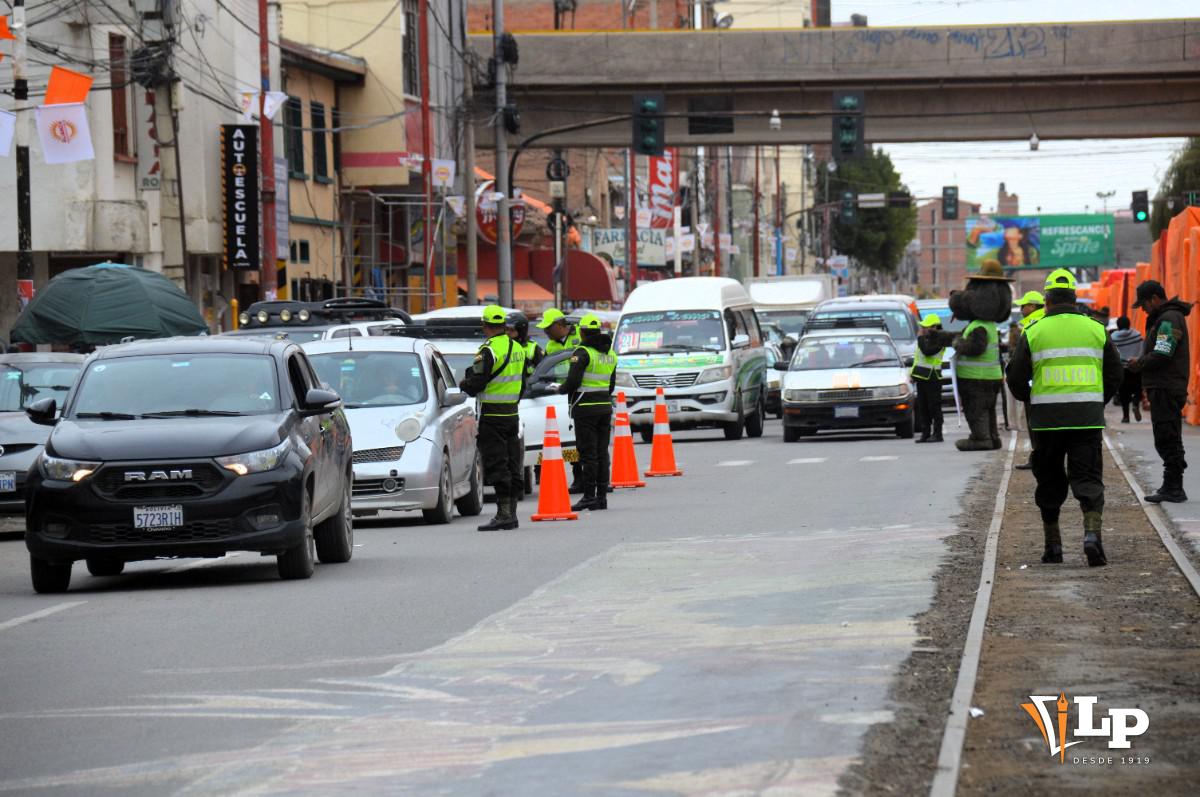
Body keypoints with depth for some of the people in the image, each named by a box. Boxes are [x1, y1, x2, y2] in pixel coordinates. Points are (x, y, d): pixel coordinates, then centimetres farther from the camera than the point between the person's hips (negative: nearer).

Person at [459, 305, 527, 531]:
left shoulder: (489, 351, -16)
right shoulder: (517, 348, 10)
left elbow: (476, 384, -17)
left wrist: (464, 384, 4)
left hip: (492, 417, -8)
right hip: (512, 414, 8)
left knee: (497, 467, -8)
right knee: (512, 466, 11)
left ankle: (503, 513, -12)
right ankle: (511, 513, 14)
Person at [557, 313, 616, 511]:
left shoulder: (583, 352, -12)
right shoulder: (610, 354, 13)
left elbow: (572, 381, -17)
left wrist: (561, 389, 2)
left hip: (586, 408, -7)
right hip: (605, 406, 7)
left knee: (588, 454, -6)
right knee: (602, 453, 8)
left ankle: (589, 496, -8)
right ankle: (602, 496, 8)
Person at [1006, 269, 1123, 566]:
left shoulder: (1034, 333, 0)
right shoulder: (1096, 330, 6)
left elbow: (1016, 378, 2)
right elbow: (1114, 374, 10)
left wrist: (1031, 400, 21)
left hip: (1048, 419, -1)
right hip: (1088, 418, 1)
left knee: (1049, 483, 12)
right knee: (1088, 479, 1)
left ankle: (1053, 545, 14)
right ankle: (1092, 533, -21)